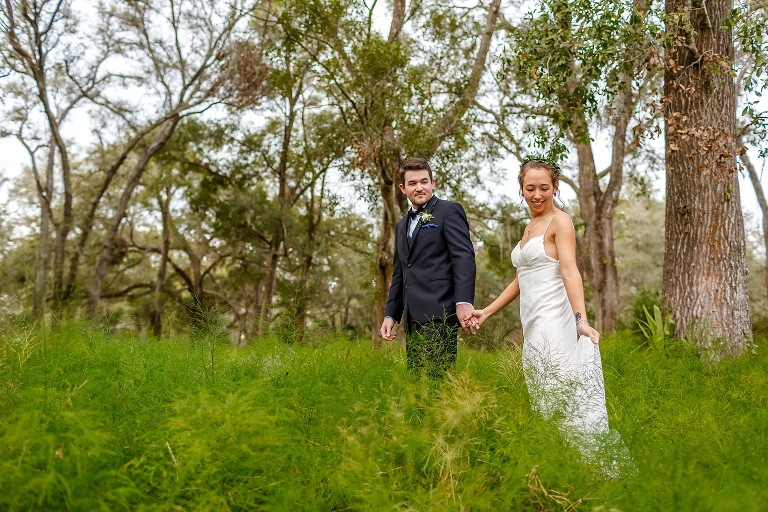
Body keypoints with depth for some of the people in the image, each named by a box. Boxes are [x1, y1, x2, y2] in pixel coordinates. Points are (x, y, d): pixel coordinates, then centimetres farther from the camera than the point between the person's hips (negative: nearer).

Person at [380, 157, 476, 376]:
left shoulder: (449, 211, 0)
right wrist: (390, 315, 19)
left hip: (438, 314, -7)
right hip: (413, 318, 8)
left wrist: (464, 302, -22)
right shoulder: (402, 225, 23)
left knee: (436, 377, -12)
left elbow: (464, 257, -11)